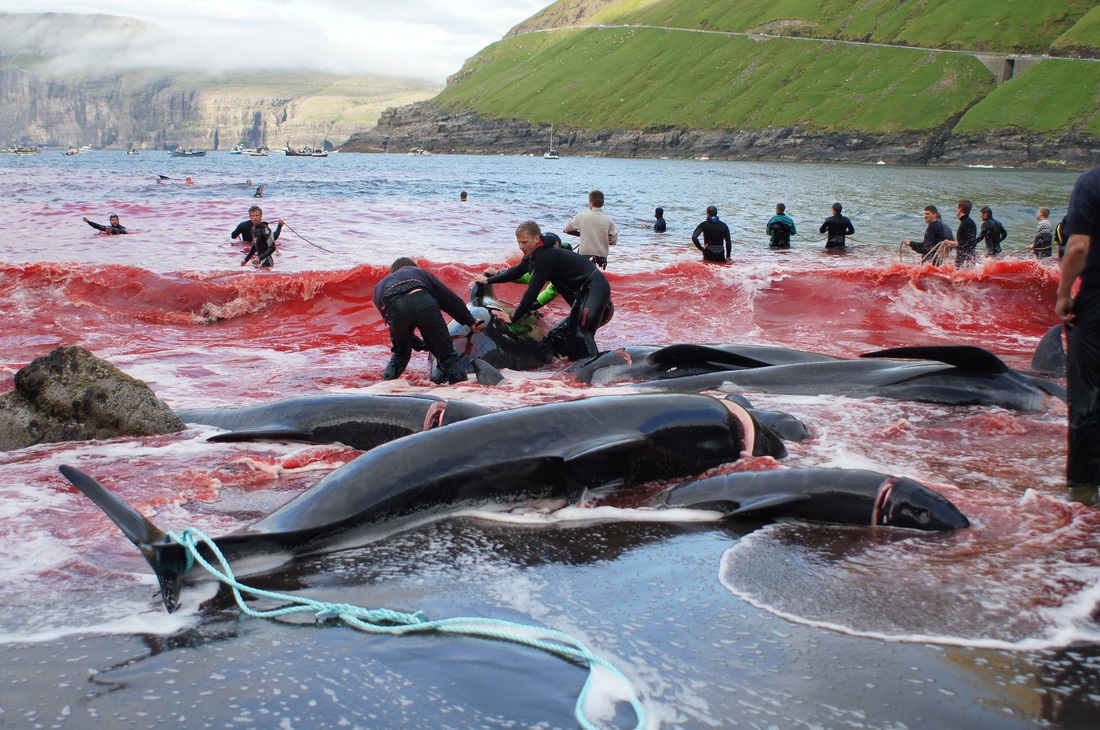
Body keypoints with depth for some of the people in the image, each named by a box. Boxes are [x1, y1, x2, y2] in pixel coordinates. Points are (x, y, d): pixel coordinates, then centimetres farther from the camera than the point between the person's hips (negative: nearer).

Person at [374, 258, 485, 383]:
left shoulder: (379, 287, 42)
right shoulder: (417, 271, 40)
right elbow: (448, 297, 34)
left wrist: (420, 345, 47)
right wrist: (470, 321, 39)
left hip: (394, 308, 1)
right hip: (423, 303, -1)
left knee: (400, 354, 29)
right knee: (447, 356, 7)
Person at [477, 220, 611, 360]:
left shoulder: (546, 256, -24)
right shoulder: (535, 254, 7)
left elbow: (532, 291, -24)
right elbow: (517, 271, 26)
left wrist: (513, 318, -19)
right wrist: (488, 280, 28)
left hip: (595, 287, -11)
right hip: (582, 292, 11)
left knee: (582, 334, -23)